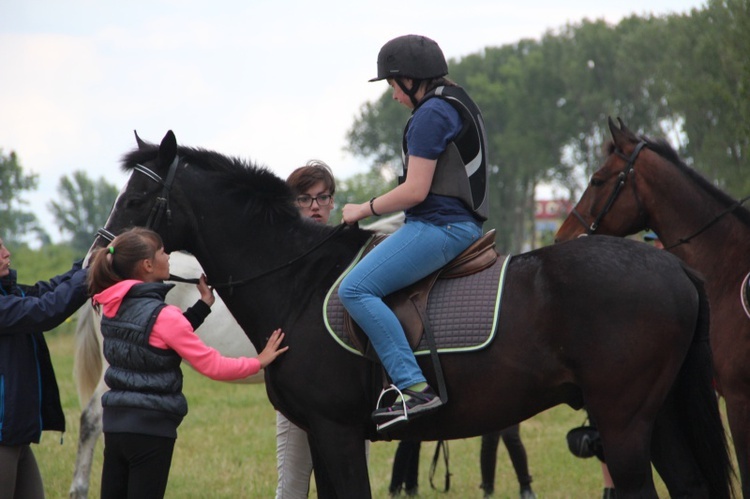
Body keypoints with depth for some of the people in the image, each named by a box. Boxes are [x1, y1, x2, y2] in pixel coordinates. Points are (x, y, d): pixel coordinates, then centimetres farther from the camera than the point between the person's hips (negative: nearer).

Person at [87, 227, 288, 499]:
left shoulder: (113, 308, 6)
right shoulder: (162, 315, -17)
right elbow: (213, 366, -14)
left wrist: (203, 304, 14)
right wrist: (259, 361, -2)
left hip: (115, 422, 8)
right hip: (151, 426, -8)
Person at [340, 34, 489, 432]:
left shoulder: (431, 115, -13)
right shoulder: (459, 106, 19)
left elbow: (416, 190, -18)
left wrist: (365, 209, -5)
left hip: (439, 226, -11)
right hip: (463, 223, 11)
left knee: (356, 288, -21)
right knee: (364, 285, 26)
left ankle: (413, 388, -28)